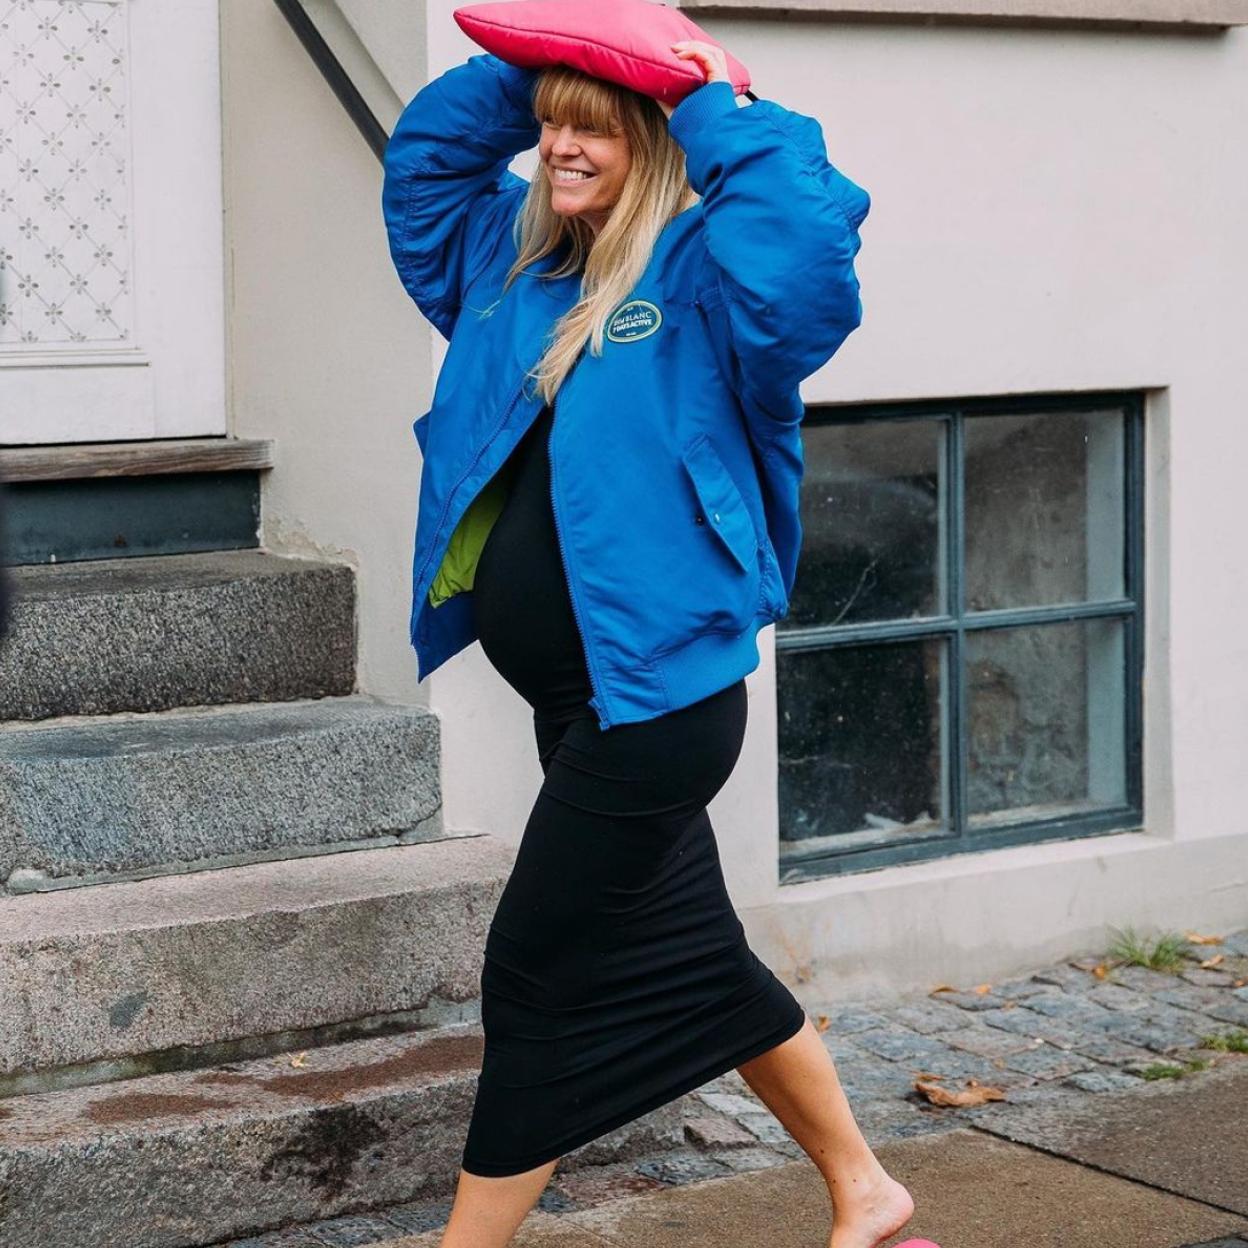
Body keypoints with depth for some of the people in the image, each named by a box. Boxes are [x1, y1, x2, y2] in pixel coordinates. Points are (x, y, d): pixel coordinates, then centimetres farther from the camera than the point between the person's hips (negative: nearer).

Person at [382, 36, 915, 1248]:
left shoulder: (701, 279, -10)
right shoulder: (513, 264, 13)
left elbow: (806, 230, -30)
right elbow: (424, 158, 23)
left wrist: (716, 106, -17)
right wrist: (528, 67, 10)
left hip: (654, 698, -9)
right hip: (580, 702, 9)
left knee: (537, 977, -2)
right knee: (691, 958, 17)